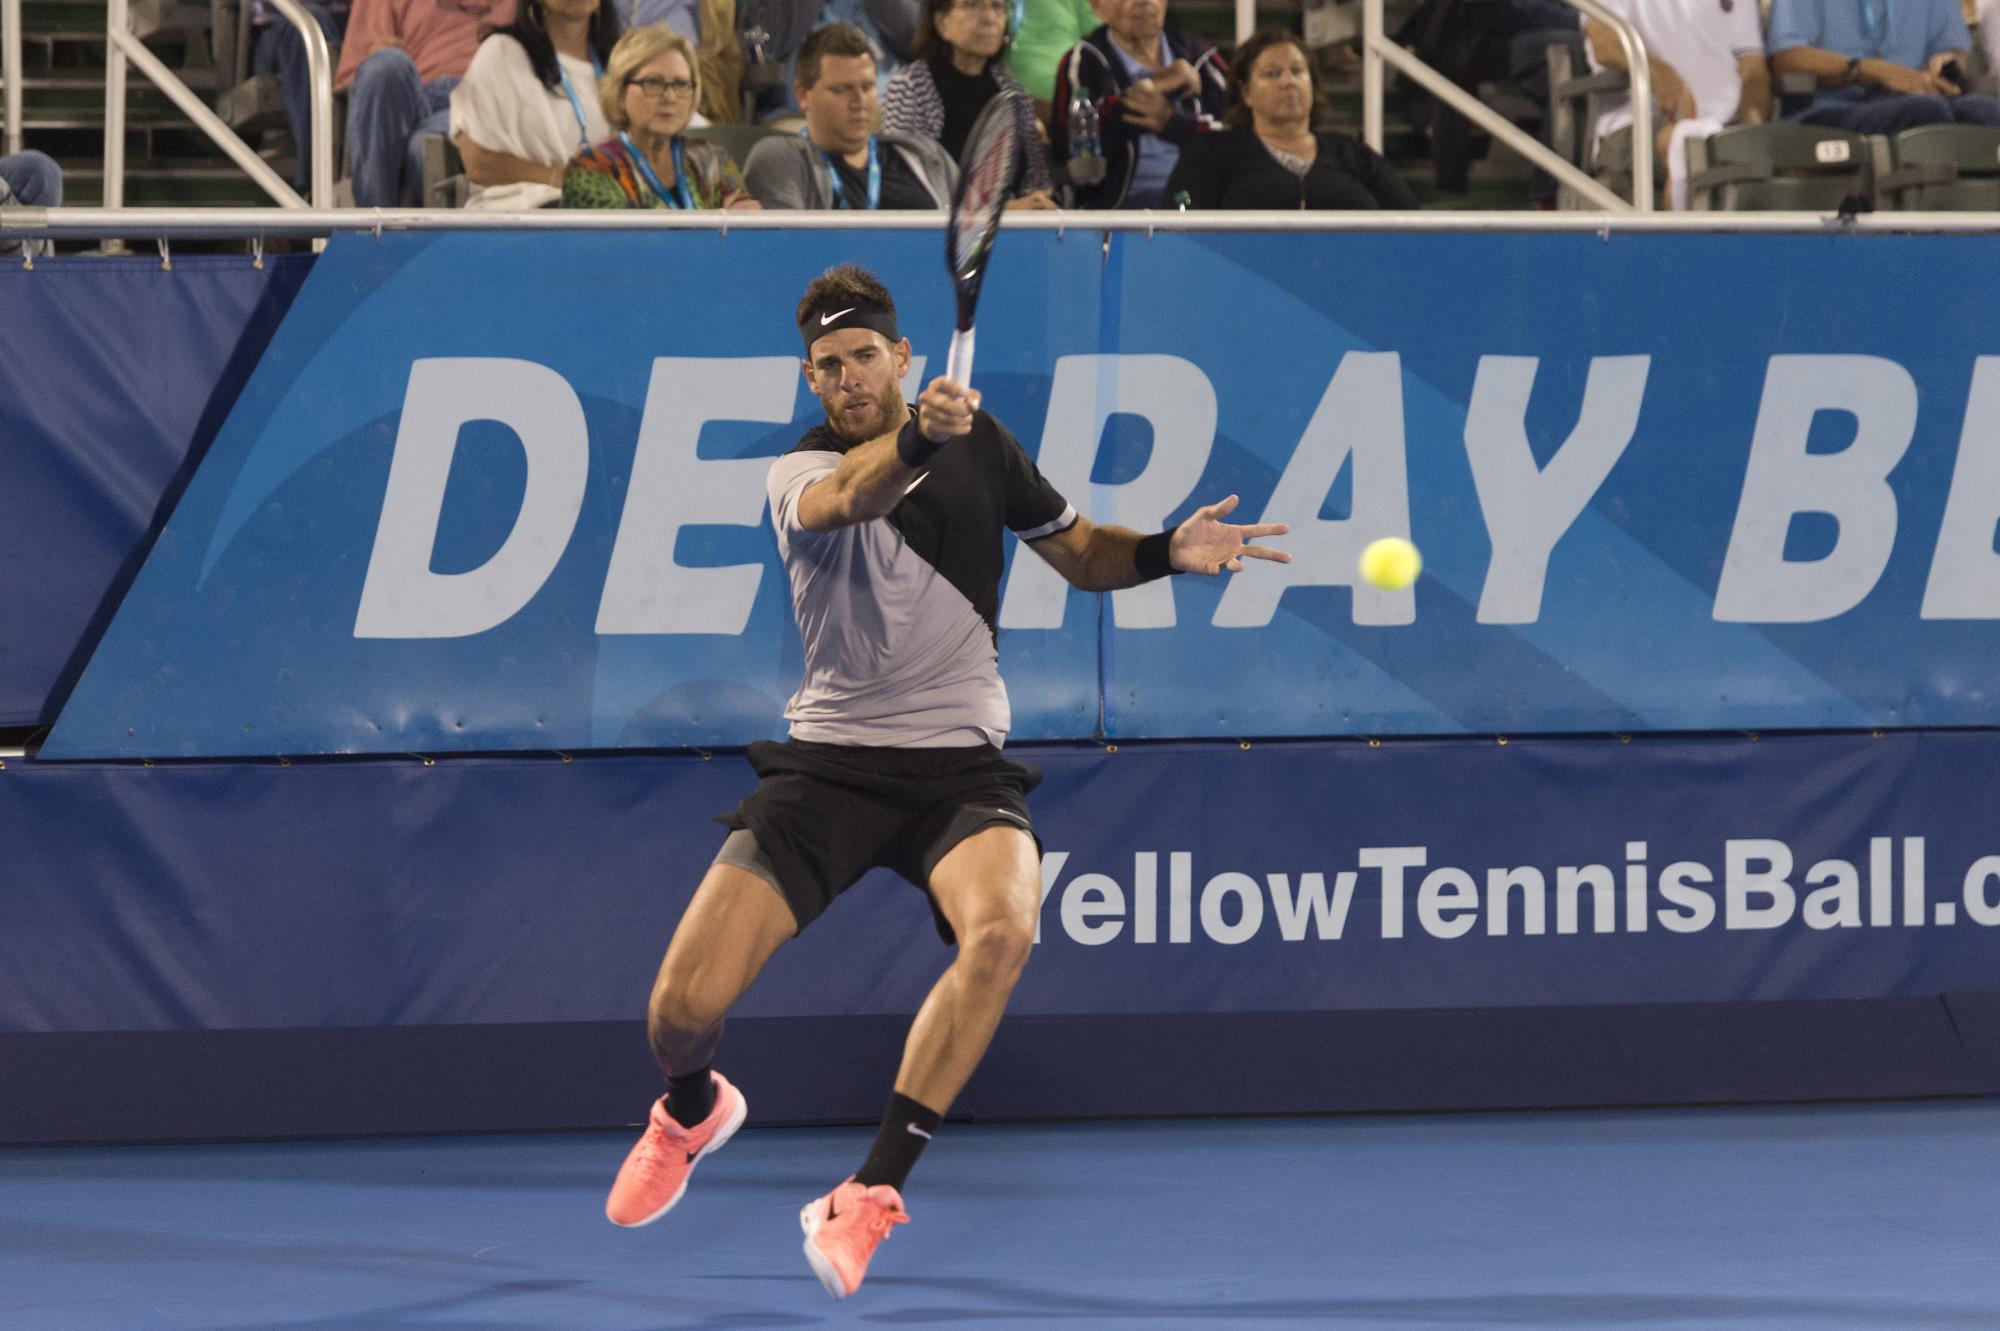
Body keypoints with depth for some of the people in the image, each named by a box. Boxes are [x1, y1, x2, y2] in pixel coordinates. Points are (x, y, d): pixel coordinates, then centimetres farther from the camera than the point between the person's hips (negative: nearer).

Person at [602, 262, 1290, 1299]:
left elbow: (1078, 551, 20)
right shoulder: (802, 472, -3)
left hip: (959, 766, 1)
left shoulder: (979, 445, 7)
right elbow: (847, 496, -29)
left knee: (1001, 928, -33)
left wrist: (1169, 551, -1)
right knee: (685, 1002, -12)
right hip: (828, 765, -1)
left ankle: (871, 1194, -25)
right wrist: (918, 436, -51)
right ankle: (692, 1113, 29)